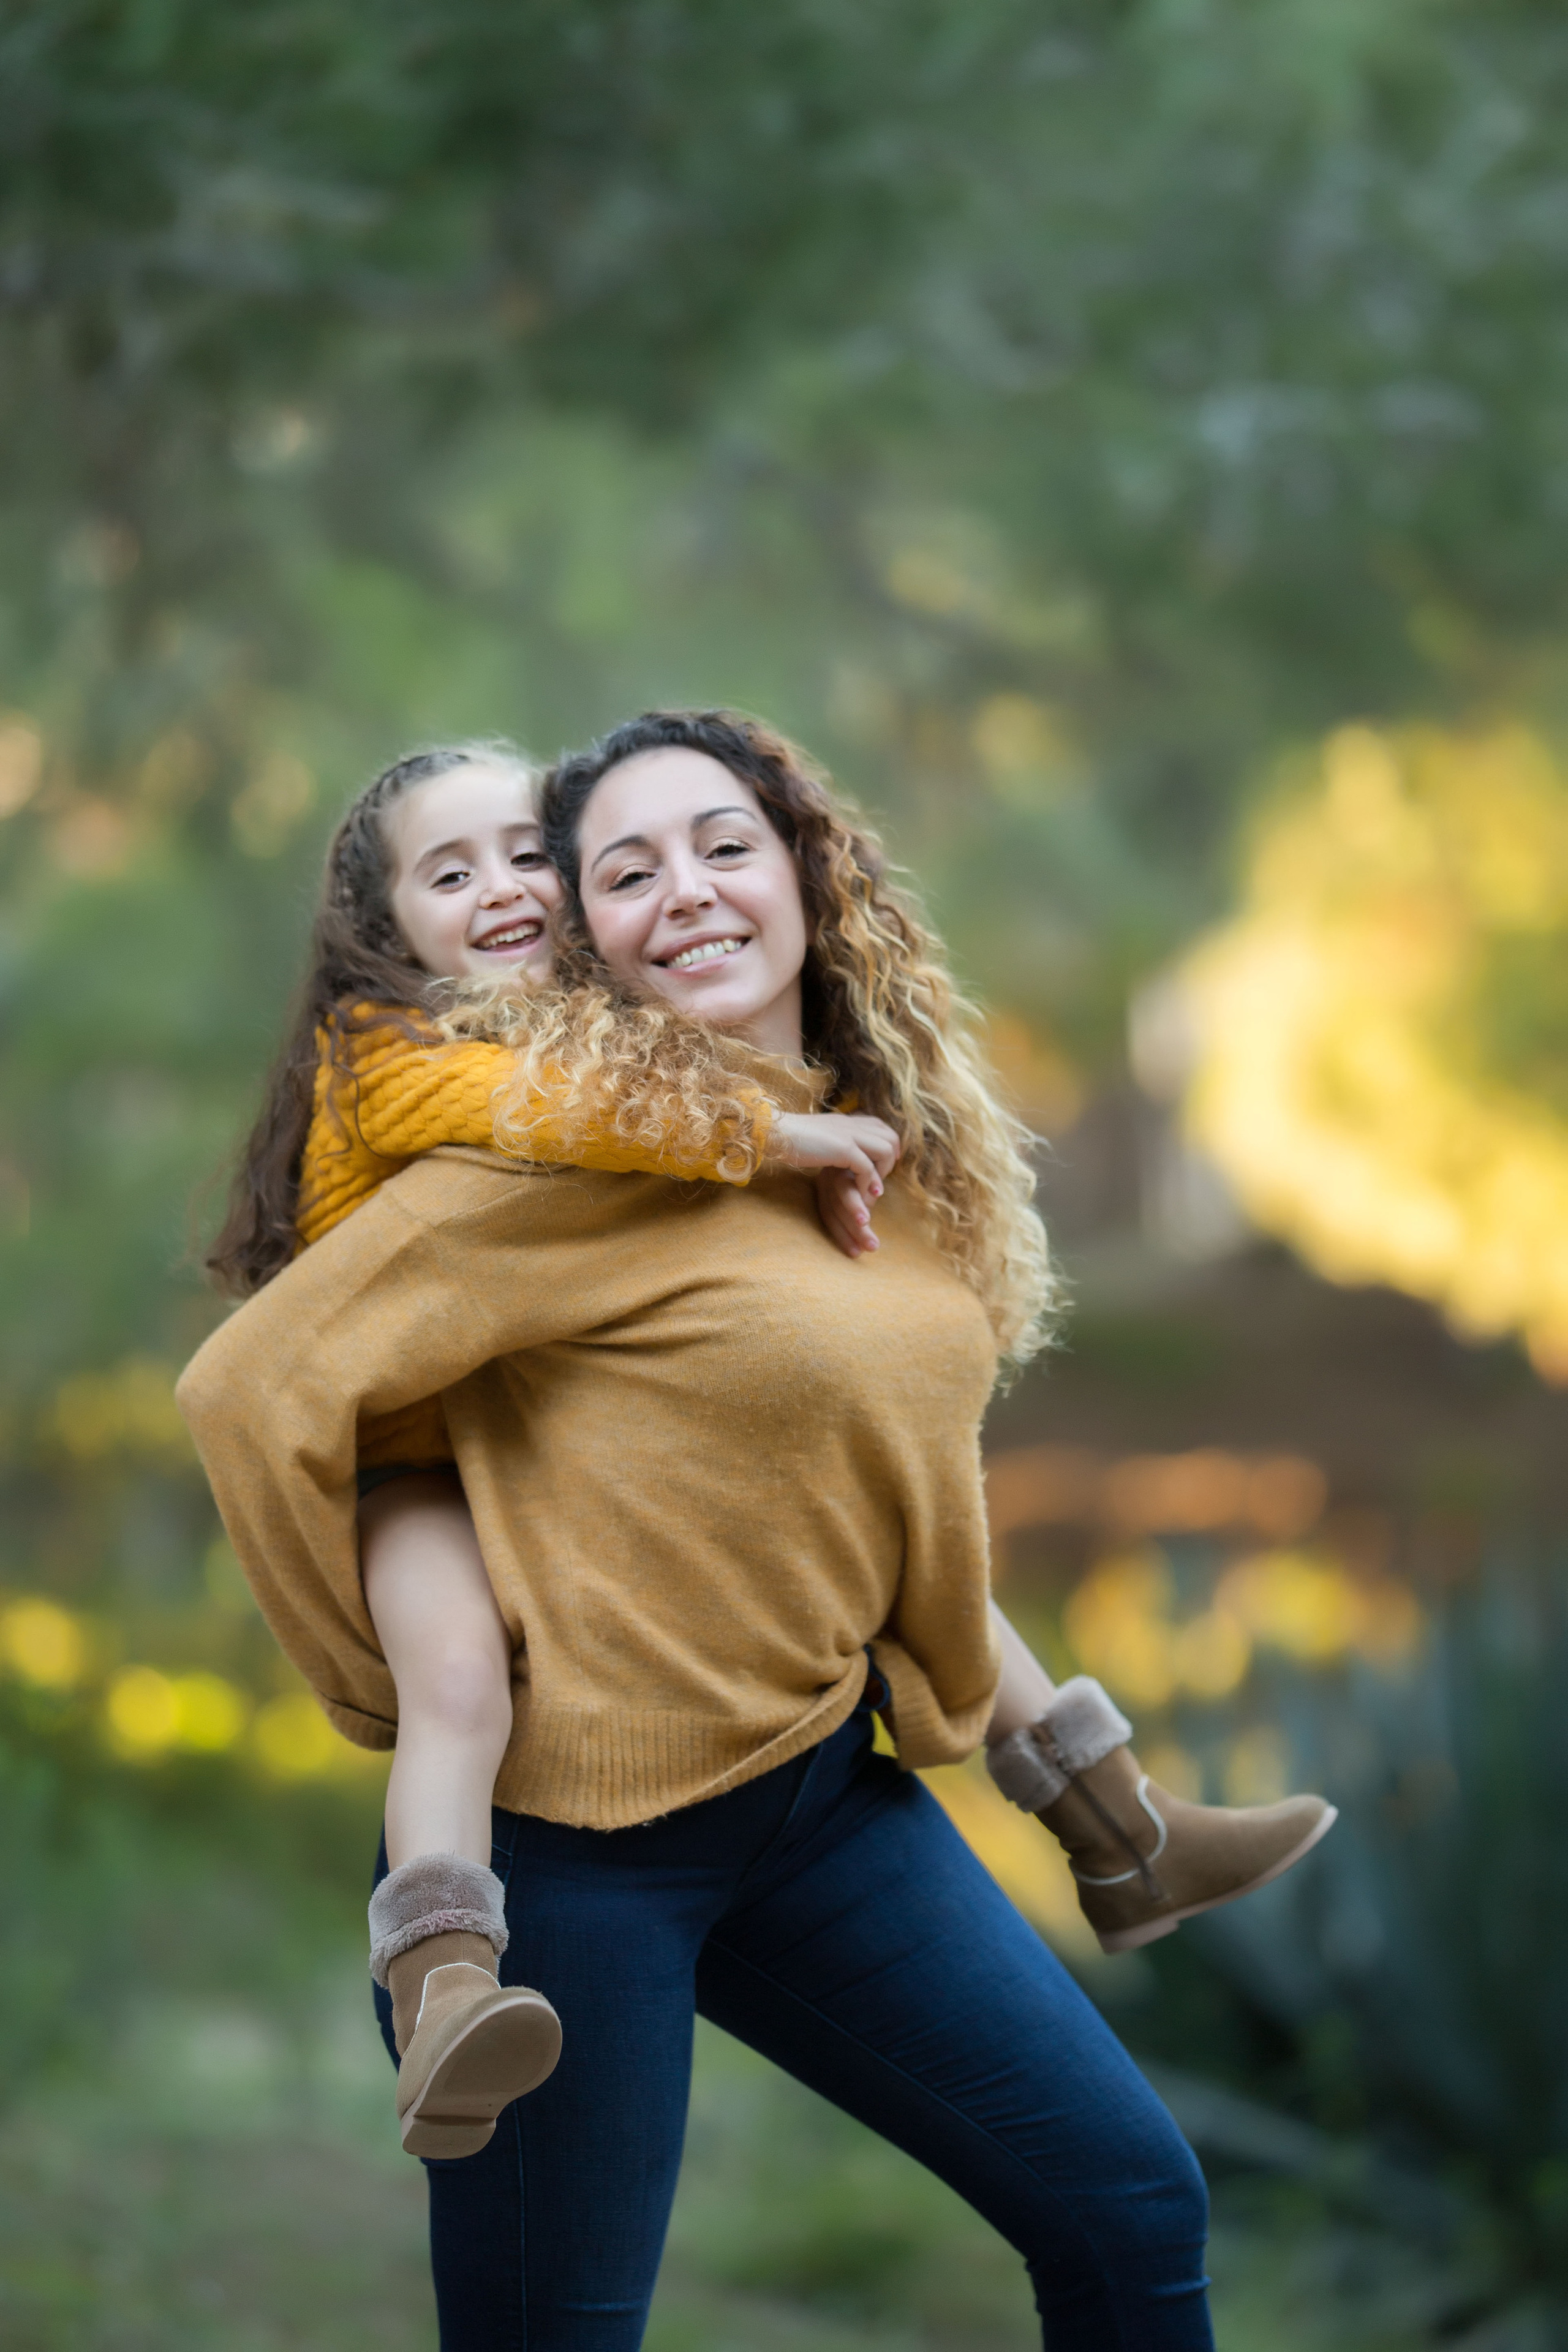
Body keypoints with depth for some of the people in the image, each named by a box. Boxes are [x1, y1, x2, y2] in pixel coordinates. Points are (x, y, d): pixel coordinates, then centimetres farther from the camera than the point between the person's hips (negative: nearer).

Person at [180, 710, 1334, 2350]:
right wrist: (385, 1683, -11)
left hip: (820, 1784, 7)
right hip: (573, 1829, -6)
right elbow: (257, 1386, -20)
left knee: (1131, 2210, 6)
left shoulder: (886, 1143, 5)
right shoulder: (589, 1149, -16)